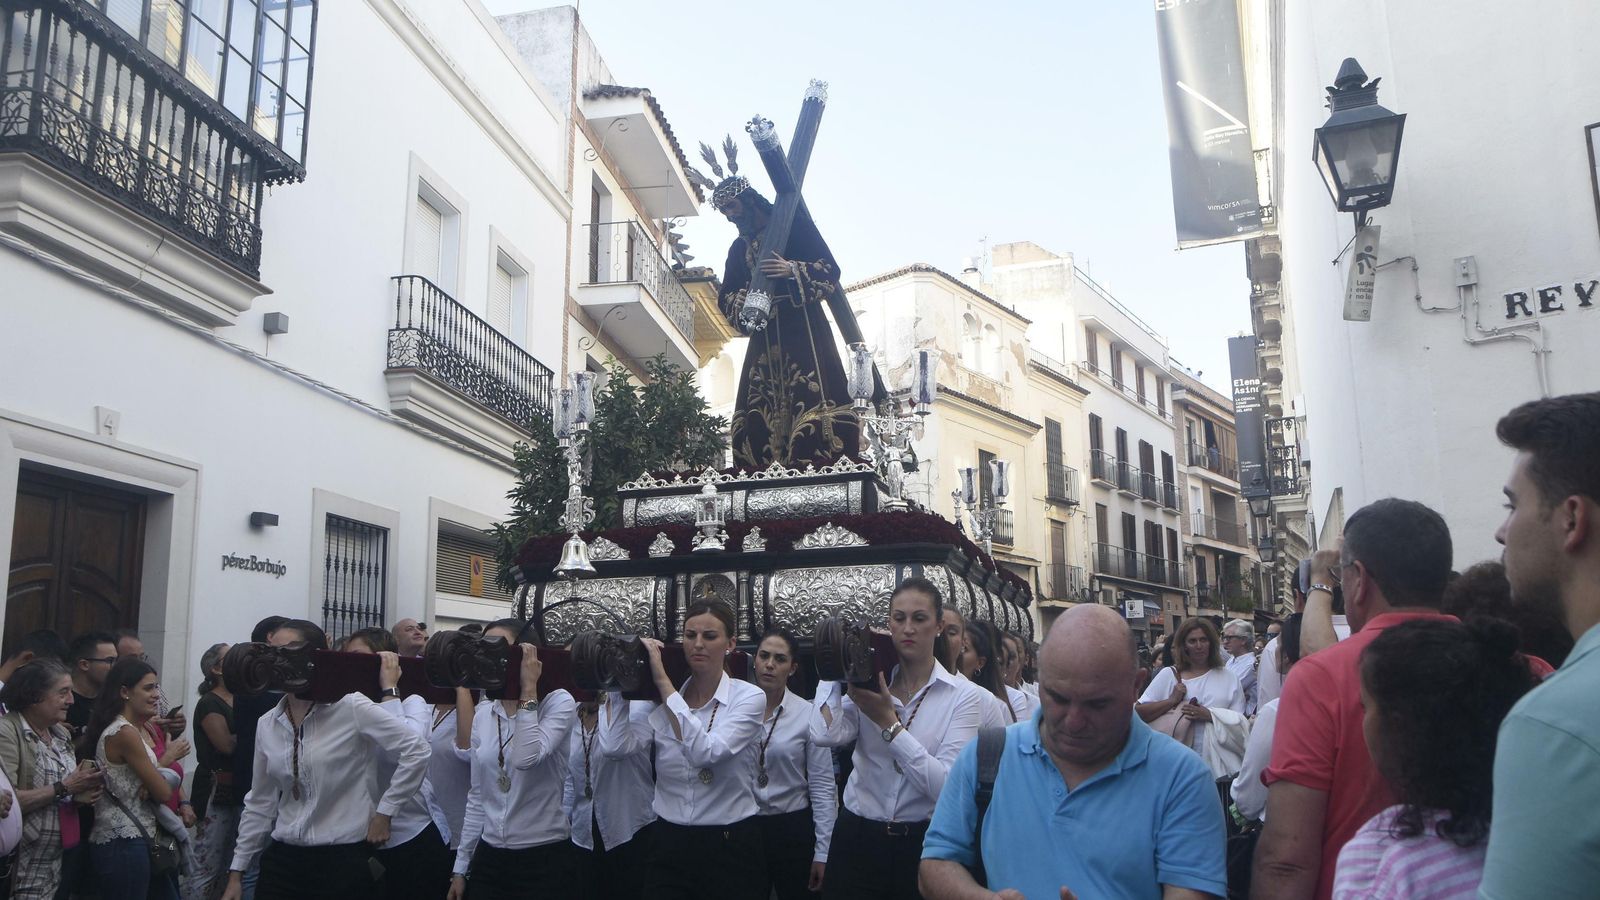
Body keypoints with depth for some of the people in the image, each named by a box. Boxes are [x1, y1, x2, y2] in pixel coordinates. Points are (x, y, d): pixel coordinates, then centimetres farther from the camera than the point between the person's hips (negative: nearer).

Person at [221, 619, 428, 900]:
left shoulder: (352, 709, -11)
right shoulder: (267, 724, 6)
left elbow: (416, 752, -12)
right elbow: (259, 803, 13)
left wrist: (384, 811, -10)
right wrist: (237, 871, 13)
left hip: (343, 859, -4)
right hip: (282, 858, 5)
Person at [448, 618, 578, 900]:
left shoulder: (558, 702, -9)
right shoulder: (483, 713, 7)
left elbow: (526, 759, -28)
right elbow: (477, 797, 13)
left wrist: (528, 689, -21)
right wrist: (461, 866, 13)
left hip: (546, 858, -5)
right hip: (490, 858, 5)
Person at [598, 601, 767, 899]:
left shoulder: (748, 697, -9)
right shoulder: (662, 700, 2)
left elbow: (705, 752, -26)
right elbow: (614, 747, -15)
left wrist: (663, 681, -23)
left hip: (731, 848, -3)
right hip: (669, 845, 3)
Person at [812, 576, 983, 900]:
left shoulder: (963, 697, -6)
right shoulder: (869, 686, 1)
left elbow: (946, 786, -18)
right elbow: (825, 735, -18)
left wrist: (889, 724, -20)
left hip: (921, 843, -2)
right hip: (856, 837, 2)